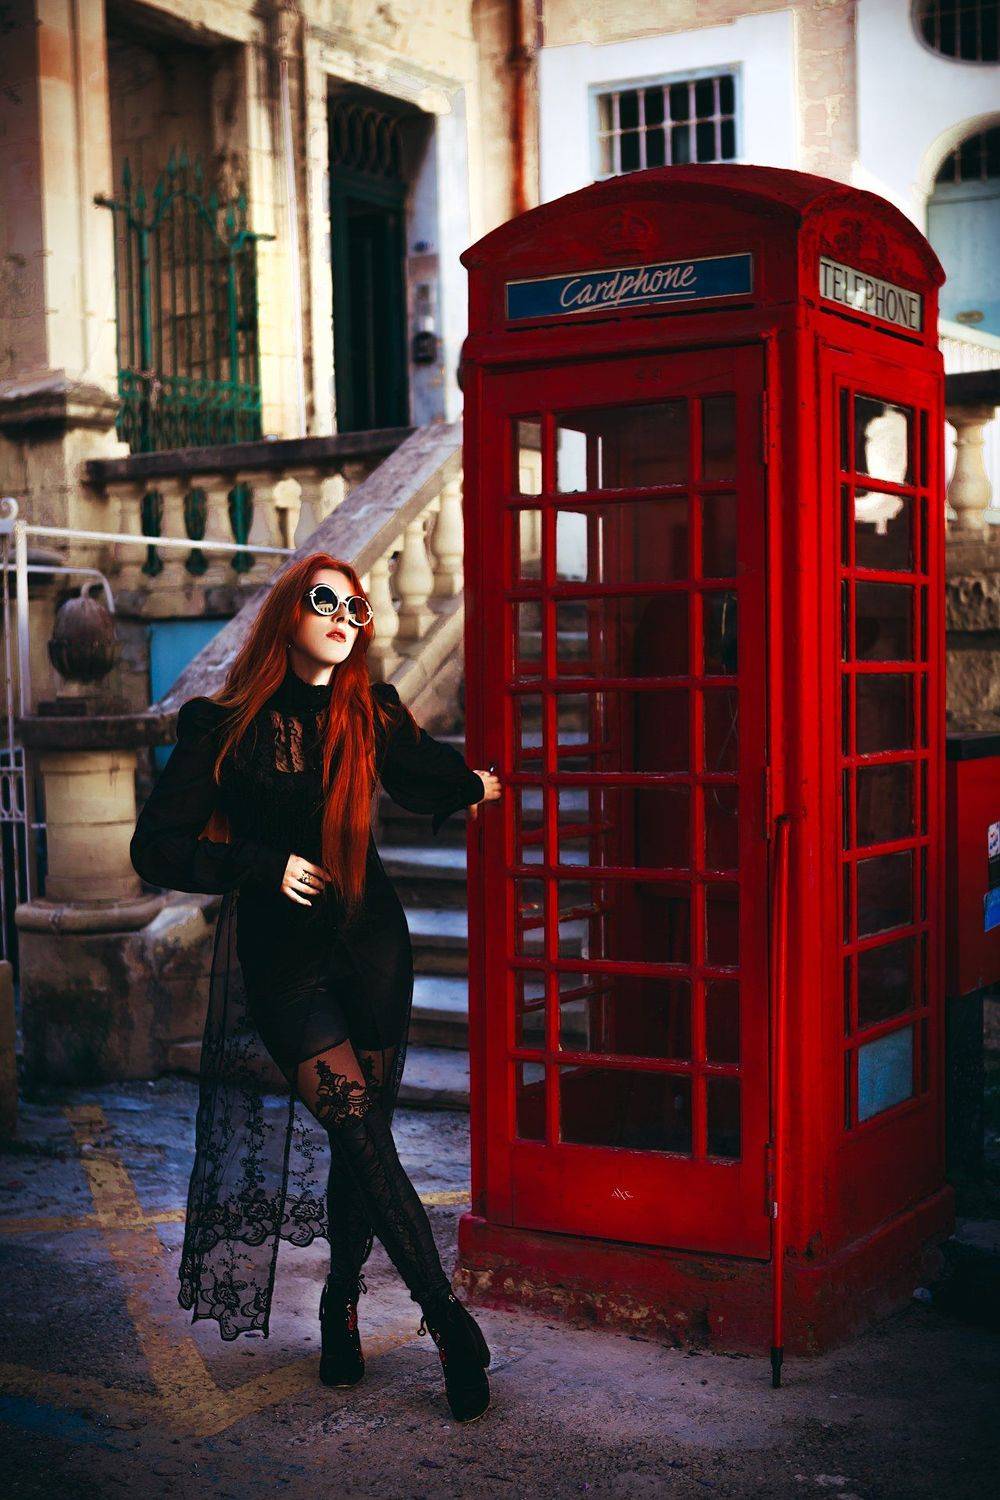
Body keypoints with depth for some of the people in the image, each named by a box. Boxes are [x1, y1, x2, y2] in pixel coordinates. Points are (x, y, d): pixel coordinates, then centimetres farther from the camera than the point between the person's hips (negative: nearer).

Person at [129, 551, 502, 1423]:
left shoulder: (372, 713, 3)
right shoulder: (225, 730, -5)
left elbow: (421, 774, 17)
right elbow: (157, 847, -6)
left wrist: (470, 784, -3)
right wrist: (263, 866, -16)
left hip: (370, 942, 3)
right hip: (281, 958, -3)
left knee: (364, 1136, 5)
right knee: (360, 1128, -12)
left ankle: (342, 1301, 27)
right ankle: (446, 1316, -5)